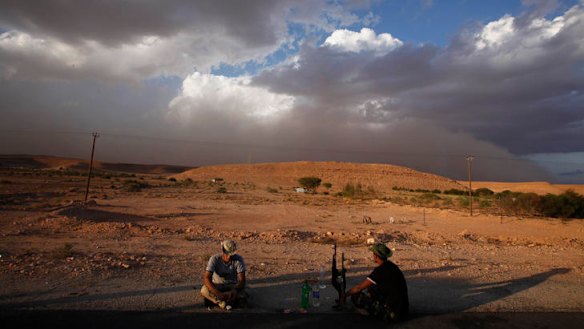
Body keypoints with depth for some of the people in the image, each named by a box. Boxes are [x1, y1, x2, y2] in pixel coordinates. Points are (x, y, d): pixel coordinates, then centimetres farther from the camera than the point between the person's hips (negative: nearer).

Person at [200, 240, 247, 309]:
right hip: (217, 286, 0)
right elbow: (206, 278, -29)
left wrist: (235, 291, -40)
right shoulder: (214, 259, -20)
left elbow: (242, 280, -19)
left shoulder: (239, 259, -18)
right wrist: (218, 293, -42)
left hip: (233, 286, 0)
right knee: (204, 290, -32)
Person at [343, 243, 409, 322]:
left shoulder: (380, 270, -18)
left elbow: (359, 288, -12)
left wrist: (346, 294, 7)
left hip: (394, 314, -9)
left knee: (356, 296, -8)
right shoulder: (391, 266, 8)